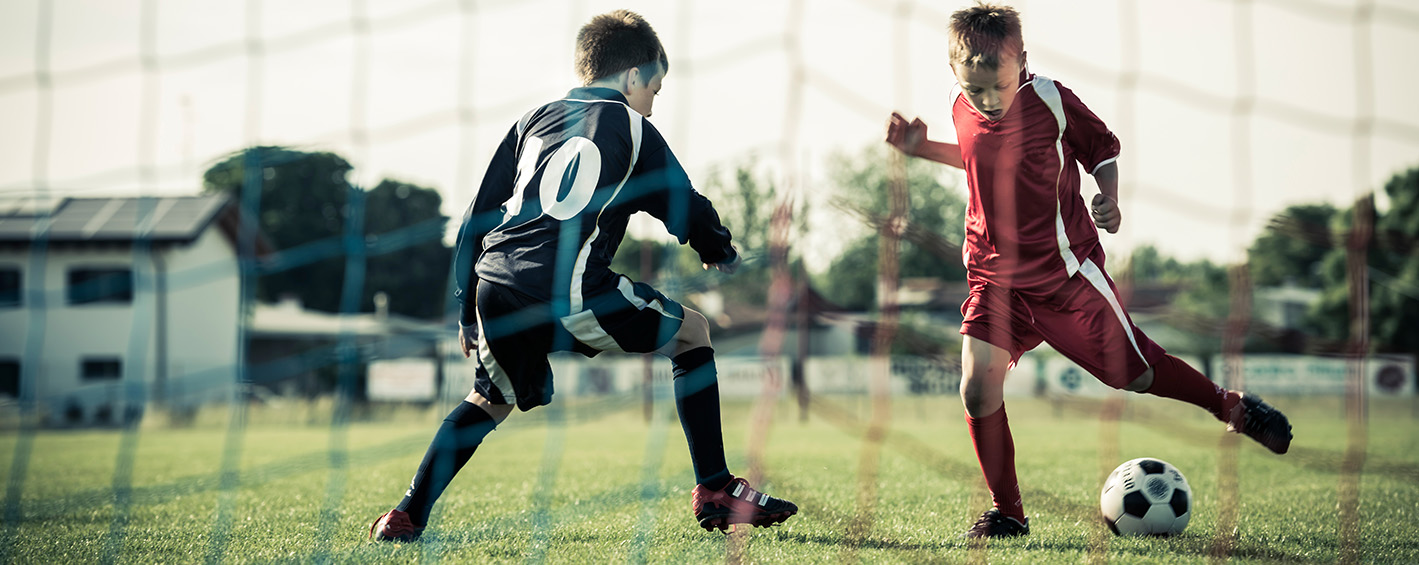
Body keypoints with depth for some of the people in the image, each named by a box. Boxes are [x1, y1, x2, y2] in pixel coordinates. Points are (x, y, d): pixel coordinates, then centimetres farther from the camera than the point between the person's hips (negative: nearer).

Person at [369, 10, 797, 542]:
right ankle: (715, 490, 9)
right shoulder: (631, 129, 11)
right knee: (691, 331, 12)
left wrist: (468, 309, 29)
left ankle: (406, 517, 20)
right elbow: (687, 211, 17)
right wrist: (723, 253, 39)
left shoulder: (534, 120, 24)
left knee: (489, 400, 27)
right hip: (568, 292, -5)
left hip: (495, 286, 5)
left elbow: (476, 220, 23)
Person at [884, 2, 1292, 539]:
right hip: (994, 278, 3)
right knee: (977, 388, -13)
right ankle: (1007, 513, 5)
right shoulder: (963, 111, -2)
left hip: (1066, 273, -3)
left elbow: (1102, 149, 1)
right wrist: (922, 148, 7)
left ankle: (1231, 406, 37)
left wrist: (1109, 199, -16)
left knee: (1133, 373, 7)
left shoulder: (1051, 101, -13)